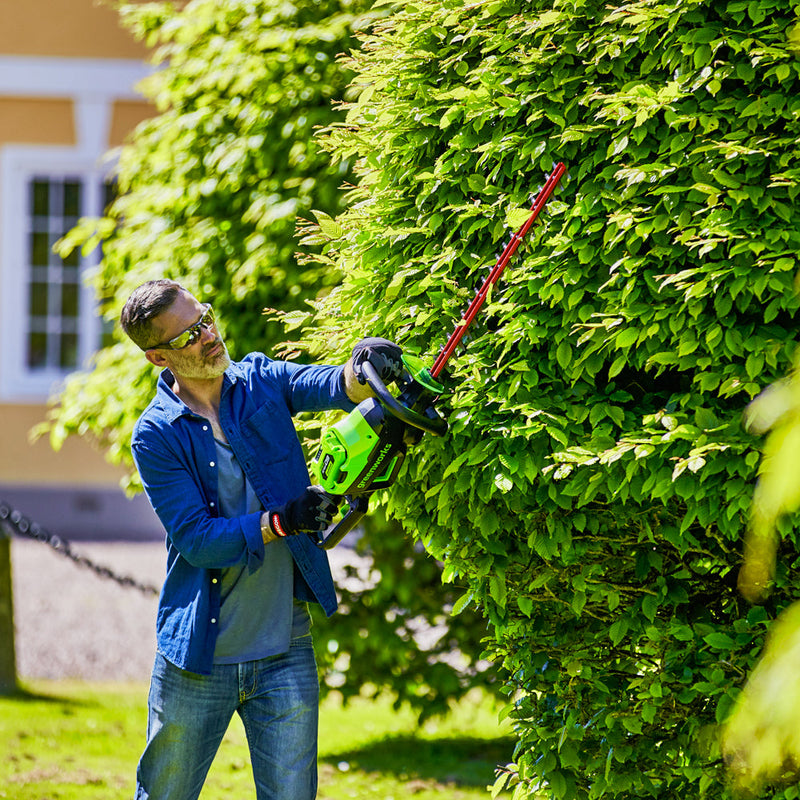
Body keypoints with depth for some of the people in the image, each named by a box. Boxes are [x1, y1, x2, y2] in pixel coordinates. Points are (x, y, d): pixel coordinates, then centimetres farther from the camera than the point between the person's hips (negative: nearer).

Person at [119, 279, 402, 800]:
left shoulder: (260, 381, 2)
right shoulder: (156, 436, -7)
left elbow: (333, 387, -16)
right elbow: (195, 540, -13)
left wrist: (362, 370, -39)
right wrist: (280, 523, -25)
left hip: (284, 656, 2)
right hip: (198, 657, -2)